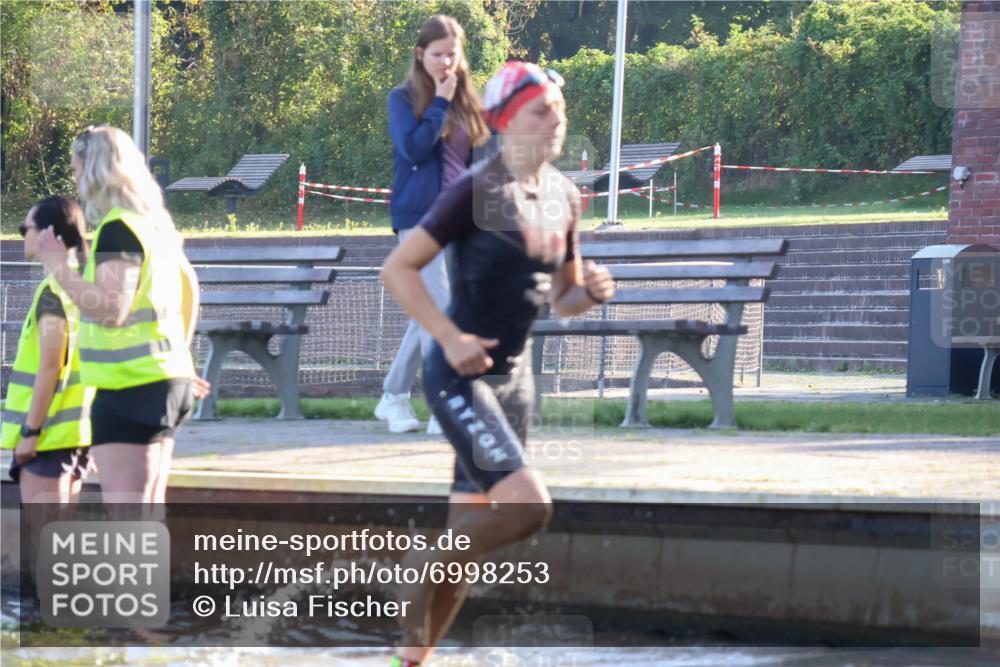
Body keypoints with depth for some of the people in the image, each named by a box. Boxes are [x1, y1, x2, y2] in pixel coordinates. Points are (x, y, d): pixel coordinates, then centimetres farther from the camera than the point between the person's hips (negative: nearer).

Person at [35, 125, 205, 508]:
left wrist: (57, 265, -19)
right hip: (165, 379, 10)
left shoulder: (118, 229, -15)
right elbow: (188, 288, 24)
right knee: (147, 515, 14)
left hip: (129, 387, -10)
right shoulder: (156, 223, 15)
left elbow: (110, 309, -24)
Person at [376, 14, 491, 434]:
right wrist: (440, 103, -14)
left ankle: (393, 398, 22)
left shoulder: (468, 102, 13)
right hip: (420, 216, -6)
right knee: (439, 311, -13)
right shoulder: (404, 100, -2)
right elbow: (414, 148, -17)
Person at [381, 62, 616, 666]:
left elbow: (562, 297, 18)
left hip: (515, 379, 7)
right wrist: (451, 337, -23)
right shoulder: (476, 192, -14)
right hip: (461, 377, -7)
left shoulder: (563, 196, 8)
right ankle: (421, 568, -2)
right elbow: (398, 268, -14)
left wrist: (591, 292, -5)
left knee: (470, 535, 10)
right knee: (529, 504, -23)